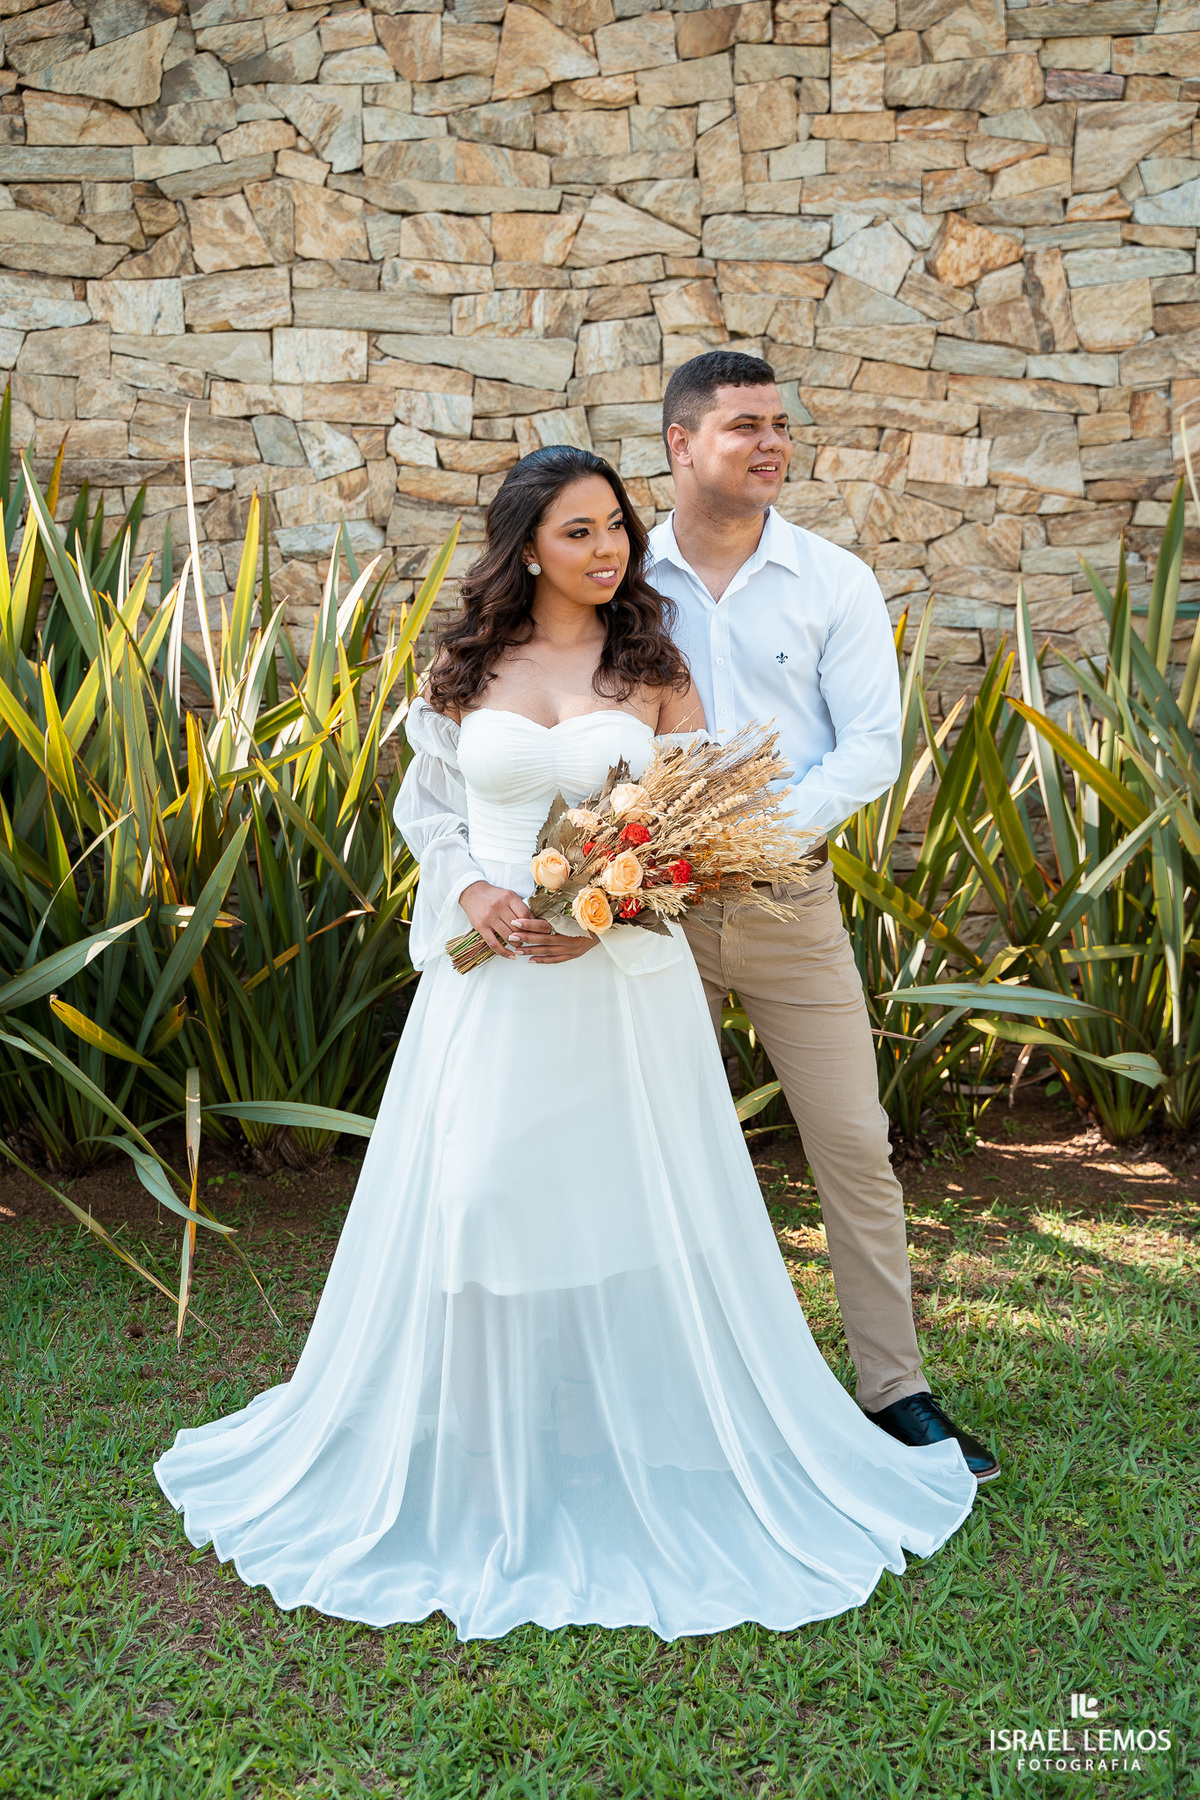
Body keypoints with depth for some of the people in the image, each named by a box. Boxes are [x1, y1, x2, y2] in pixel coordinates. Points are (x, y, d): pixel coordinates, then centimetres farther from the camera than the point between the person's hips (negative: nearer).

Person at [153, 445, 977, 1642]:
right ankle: (478, 1466, 23)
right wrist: (472, 895, -9)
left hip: (626, 976, -1)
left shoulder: (654, 666, 2)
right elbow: (422, 803, 11)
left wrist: (606, 911, -16)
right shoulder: (466, 668, 6)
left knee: (630, 1205, 5)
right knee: (475, 1202, 3)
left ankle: (646, 1453, 27)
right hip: (489, 975, 1)